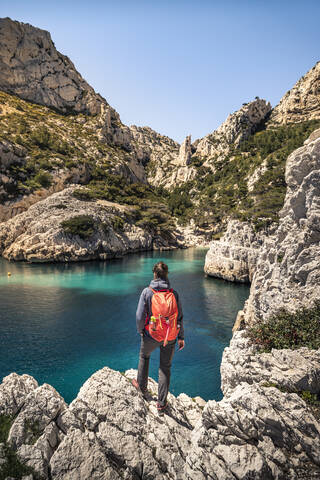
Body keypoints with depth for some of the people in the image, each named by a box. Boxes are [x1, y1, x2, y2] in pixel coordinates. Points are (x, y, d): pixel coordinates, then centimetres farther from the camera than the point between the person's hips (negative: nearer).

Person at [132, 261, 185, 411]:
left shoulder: (147, 292, -14)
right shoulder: (173, 293, -7)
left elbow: (140, 315, -11)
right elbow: (180, 317, -2)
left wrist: (140, 330, 8)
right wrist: (181, 337, 9)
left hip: (151, 335, -1)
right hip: (170, 337, 1)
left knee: (144, 356, 29)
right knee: (166, 367, 17)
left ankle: (142, 386, 46)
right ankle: (162, 402, 26)